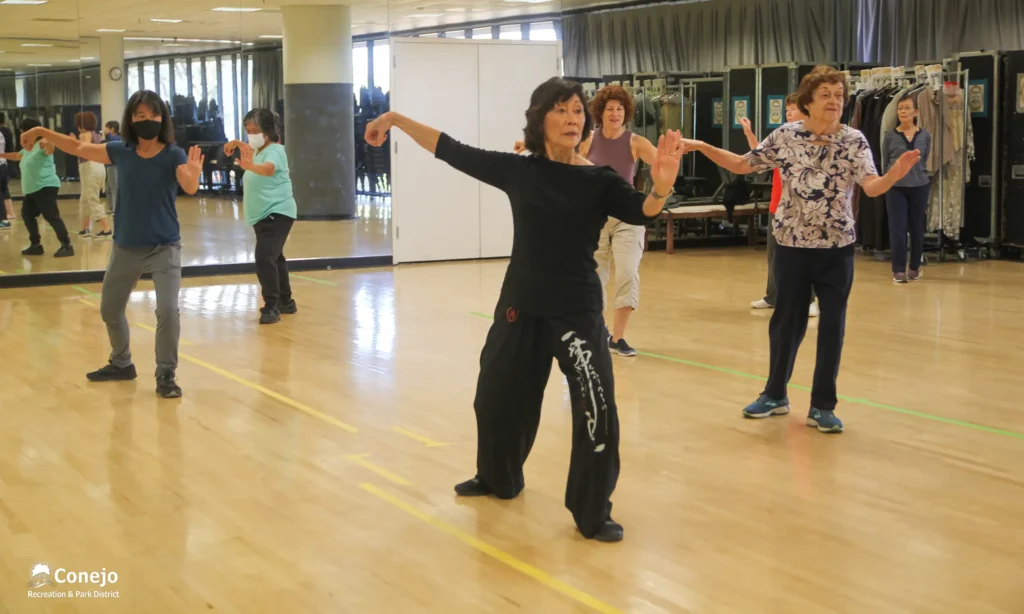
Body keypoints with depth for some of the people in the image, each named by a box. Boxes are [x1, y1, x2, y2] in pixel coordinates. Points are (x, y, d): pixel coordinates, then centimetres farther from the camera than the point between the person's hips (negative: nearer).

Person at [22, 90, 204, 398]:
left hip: (164, 247, -5)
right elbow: (79, 148, 8)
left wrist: (194, 173, -53)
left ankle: (166, 375, 0)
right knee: (110, 310, 17)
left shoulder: (173, 155, -14)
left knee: (167, 311, -17)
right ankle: (121, 364, 40)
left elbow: (190, 188, -31)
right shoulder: (121, 151, -4)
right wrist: (43, 132, 2)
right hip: (125, 248, 5)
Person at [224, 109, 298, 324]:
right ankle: (285, 301, 32)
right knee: (274, 258, 19)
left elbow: (269, 169, -41)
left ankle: (272, 306, -19)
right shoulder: (259, 151, 12)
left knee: (264, 257, -23)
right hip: (262, 215, 11)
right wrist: (238, 144, 28)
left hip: (277, 213, -11)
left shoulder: (275, 151, -16)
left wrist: (250, 166, -57)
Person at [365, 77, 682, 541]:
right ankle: (497, 478, 46)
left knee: (596, 410, -11)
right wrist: (396, 120, 6)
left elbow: (642, 211, -25)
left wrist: (661, 186, -47)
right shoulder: (519, 170, -2)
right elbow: (453, 152, 5)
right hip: (520, 306, 3)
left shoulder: (599, 181, -9)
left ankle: (594, 514, 5)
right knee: (497, 395, 19)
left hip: (578, 310, -3)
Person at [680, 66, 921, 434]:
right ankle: (775, 394, 28)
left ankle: (822, 406, 15)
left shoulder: (854, 141, -6)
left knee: (832, 326, 3)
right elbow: (743, 165, 4)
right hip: (792, 245, 0)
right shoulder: (785, 137, -3)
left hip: (837, 248, 0)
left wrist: (895, 174, -39)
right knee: (786, 321, 10)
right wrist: (700, 147, -4)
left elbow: (871, 186, -18)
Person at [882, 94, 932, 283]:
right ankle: (898, 269, 5)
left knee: (917, 229, 7)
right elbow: (884, 164, 6)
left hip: (919, 187, 2)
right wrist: (894, 177, 8)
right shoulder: (890, 136, -1)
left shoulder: (925, 136, 3)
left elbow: (926, 162, 12)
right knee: (897, 229, -3)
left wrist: (922, 179, 10)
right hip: (895, 188, -1)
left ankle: (915, 267, 21)